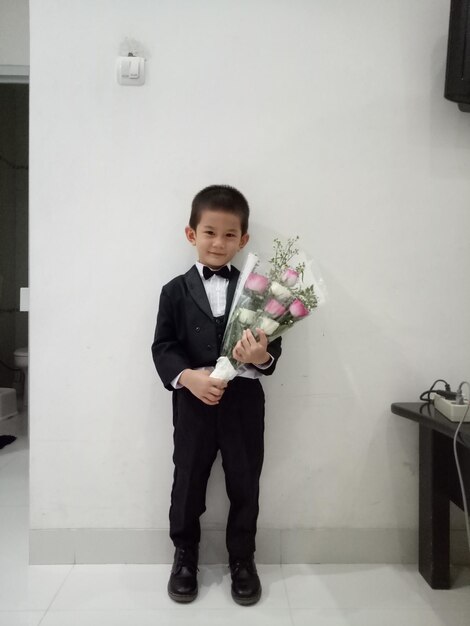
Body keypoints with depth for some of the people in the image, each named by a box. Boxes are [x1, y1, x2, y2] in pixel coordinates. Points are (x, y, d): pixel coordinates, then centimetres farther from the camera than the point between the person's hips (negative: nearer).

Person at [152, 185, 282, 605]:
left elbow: (273, 344, 0)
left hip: (244, 402, 1)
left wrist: (263, 357, -23)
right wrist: (188, 376, -20)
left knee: (244, 484, 13)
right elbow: (162, 346, -3)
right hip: (192, 402, 0)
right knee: (187, 483, 13)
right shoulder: (176, 291, 2)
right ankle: (185, 557, 37)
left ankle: (242, 560, 35)